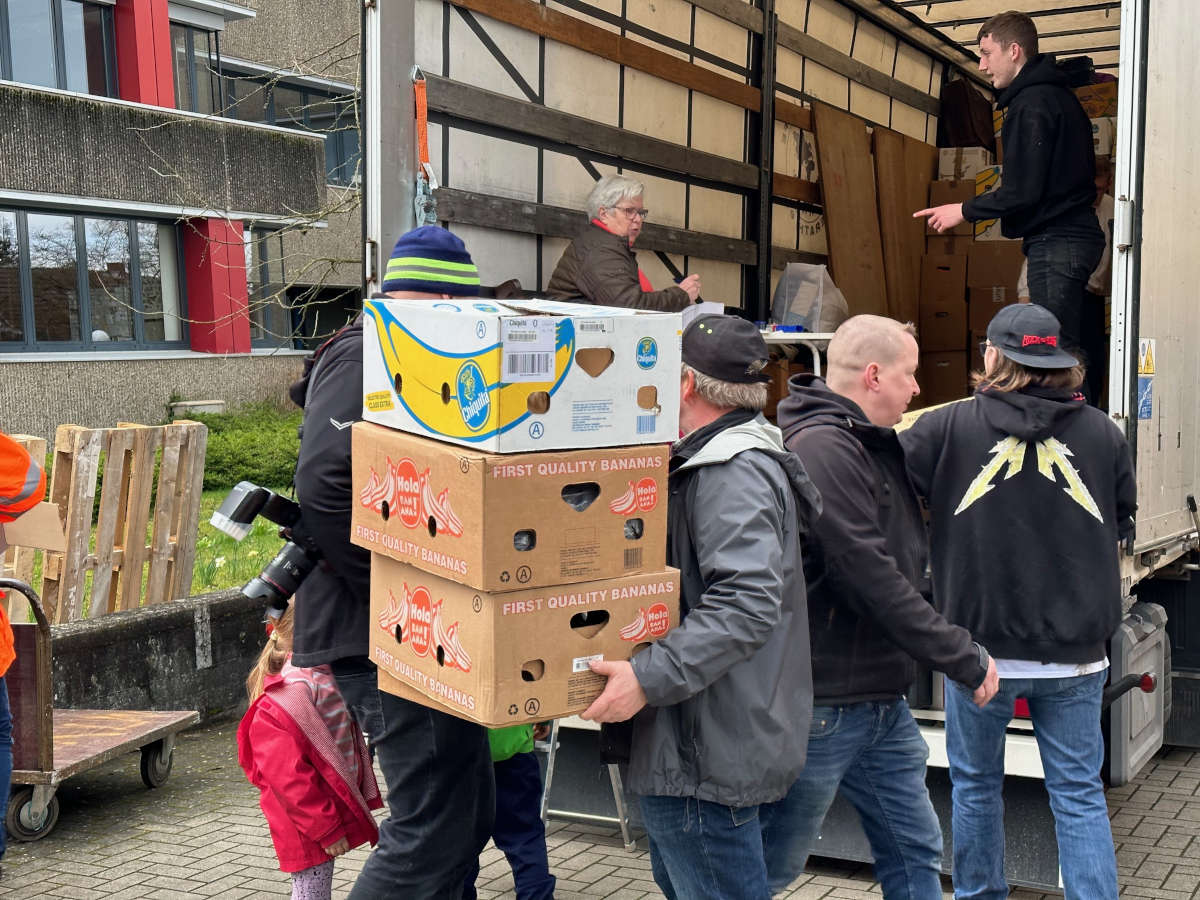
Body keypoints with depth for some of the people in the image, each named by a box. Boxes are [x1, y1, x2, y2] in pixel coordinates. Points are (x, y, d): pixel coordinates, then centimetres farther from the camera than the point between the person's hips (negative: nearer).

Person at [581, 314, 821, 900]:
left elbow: (747, 604, -32)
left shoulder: (736, 473, -21)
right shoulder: (712, 462, 15)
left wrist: (649, 676, -34)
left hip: (705, 758, -12)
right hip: (688, 743, 12)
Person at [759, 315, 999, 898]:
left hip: (881, 705, 10)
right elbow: (872, 581, -25)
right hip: (824, 706, -9)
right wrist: (966, 659, -17)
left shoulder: (876, 446, 11)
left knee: (915, 851, 16)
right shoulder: (822, 449, -21)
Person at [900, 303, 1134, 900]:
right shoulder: (1103, 433, -2)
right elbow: (1122, 523, 13)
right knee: (1079, 794, 9)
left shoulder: (948, 427, -10)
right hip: (1075, 650, 2)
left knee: (975, 783, 16)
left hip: (980, 645, -1)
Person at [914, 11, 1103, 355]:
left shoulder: (1031, 105, -14)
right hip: (1075, 233, 11)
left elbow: (1023, 191, -19)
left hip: (1055, 243, -11)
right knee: (1064, 348, 12)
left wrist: (965, 210, -8)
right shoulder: (1057, 94, 18)